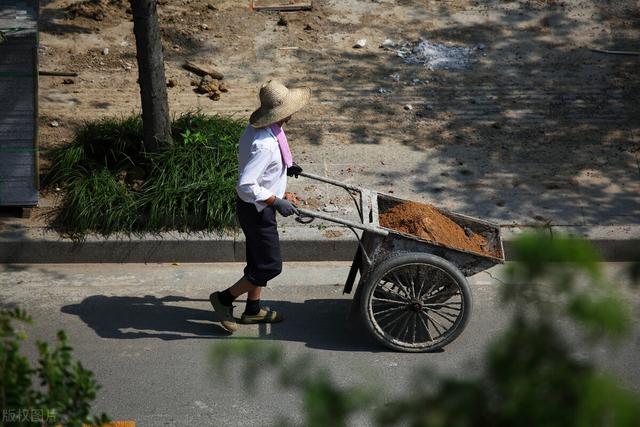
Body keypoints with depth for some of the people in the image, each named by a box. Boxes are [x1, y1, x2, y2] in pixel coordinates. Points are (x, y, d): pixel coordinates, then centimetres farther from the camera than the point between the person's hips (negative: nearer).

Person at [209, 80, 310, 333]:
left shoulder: (258, 128, -3)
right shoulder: (264, 145, -33)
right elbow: (246, 186, -35)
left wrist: (285, 167, 13)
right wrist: (277, 202, -27)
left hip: (258, 207, 10)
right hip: (257, 210, -10)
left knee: (259, 260, 21)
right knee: (270, 265, 3)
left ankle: (253, 310, 36)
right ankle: (224, 299, 16)